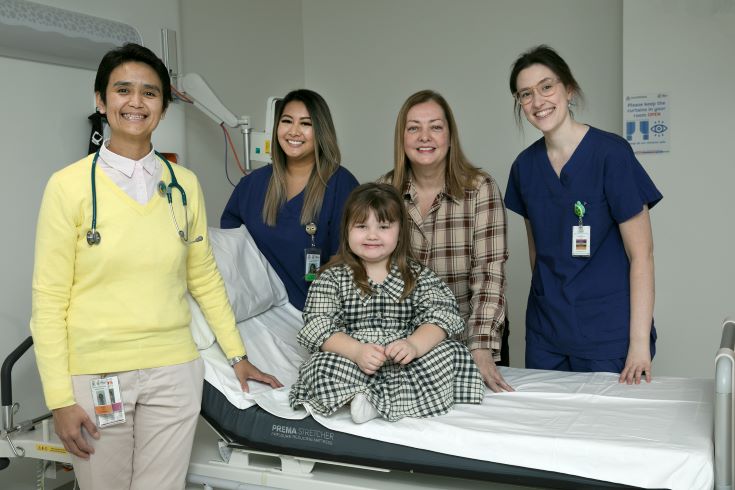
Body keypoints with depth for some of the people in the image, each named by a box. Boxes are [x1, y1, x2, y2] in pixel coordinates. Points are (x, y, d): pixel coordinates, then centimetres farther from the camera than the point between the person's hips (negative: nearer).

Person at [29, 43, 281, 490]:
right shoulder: (70, 185, -7)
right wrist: (59, 397, -8)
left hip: (174, 372, 3)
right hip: (96, 376, -2)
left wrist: (237, 354, 12)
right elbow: (49, 299, -6)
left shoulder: (184, 184, 3)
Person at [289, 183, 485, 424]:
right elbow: (318, 325, -6)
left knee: (455, 353, -24)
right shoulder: (332, 277, 6)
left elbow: (442, 314, -4)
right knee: (323, 365, -31)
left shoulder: (418, 275, 9)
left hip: (404, 362, 3)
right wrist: (356, 351, -25)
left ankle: (372, 401, -28)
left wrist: (415, 344, -26)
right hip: (352, 361, -2)